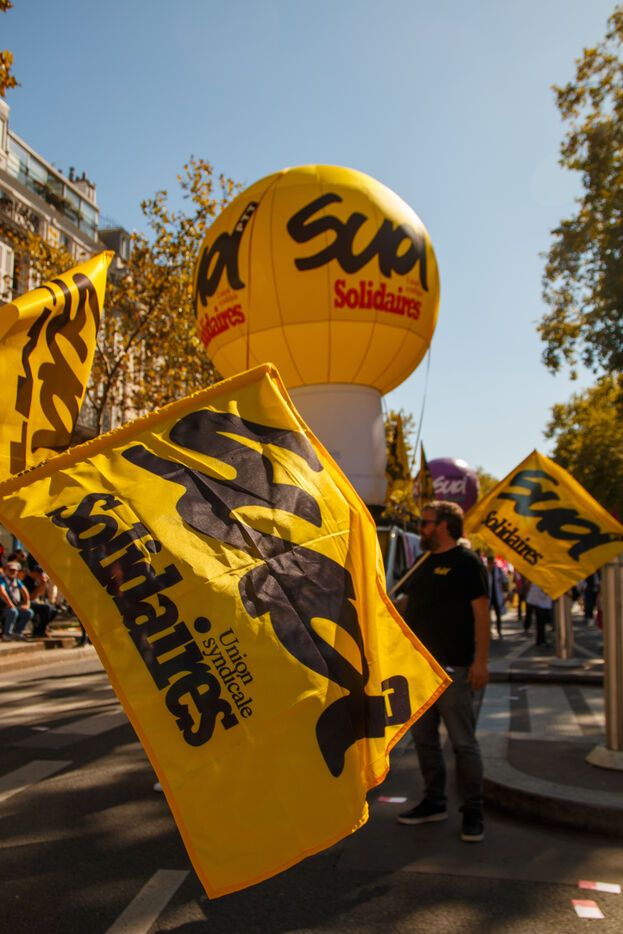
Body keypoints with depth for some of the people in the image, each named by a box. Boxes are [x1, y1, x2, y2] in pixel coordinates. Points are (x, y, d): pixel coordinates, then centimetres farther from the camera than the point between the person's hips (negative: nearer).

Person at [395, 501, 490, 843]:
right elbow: (405, 604, 23)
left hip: (452, 667, -8)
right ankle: (434, 802, 28)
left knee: (463, 742, 0)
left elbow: (481, 612, -13)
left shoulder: (467, 562, -8)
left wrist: (481, 660, -18)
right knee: (424, 738, 14)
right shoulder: (425, 563, 16)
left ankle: (472, 812, 13)